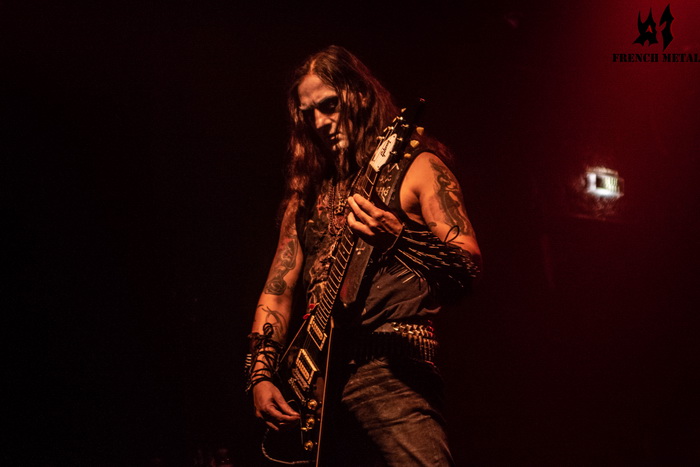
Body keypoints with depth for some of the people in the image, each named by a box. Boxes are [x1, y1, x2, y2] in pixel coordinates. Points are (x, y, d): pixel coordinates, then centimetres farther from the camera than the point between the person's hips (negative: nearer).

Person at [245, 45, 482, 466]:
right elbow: (279, 288, 17)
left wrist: (399, 238, -24)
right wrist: (261, 375, 4)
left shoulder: (416, 167, 5)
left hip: (393, 371, -5)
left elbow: (470, 268, -6)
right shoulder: (308, 191, 21)